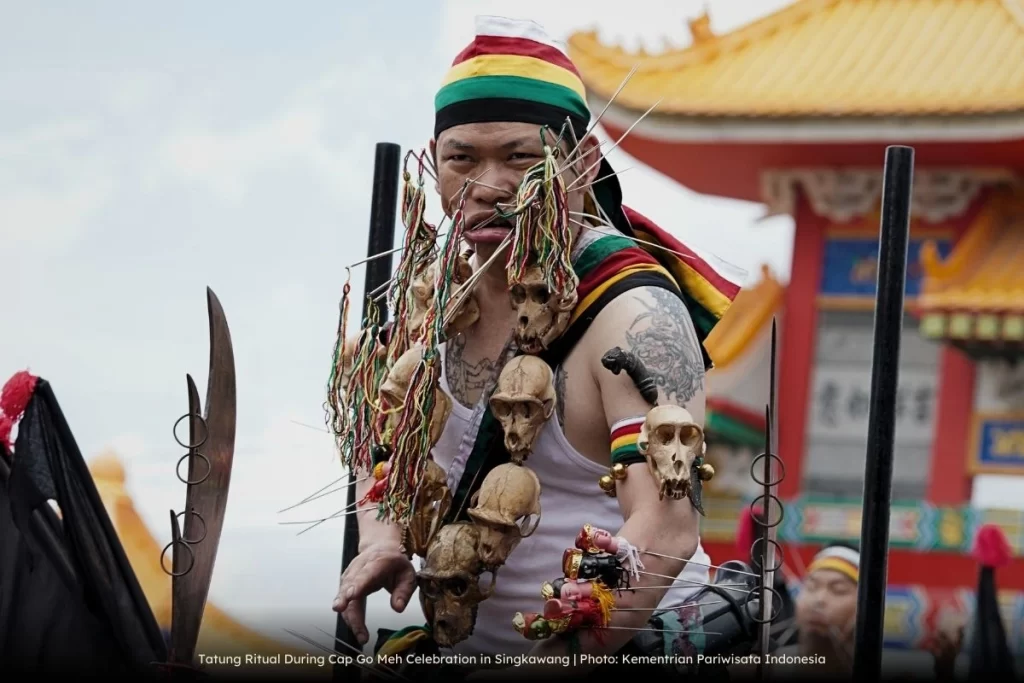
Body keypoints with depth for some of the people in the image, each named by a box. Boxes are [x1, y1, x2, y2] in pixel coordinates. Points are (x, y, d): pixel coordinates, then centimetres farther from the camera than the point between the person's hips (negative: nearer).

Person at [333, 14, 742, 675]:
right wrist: (382, 537, -4)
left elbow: (665, 529, -31)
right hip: (463, 645, 6)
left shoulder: (636, 319, -20)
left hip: (620, 648, -6)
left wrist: (562, 658, -41)